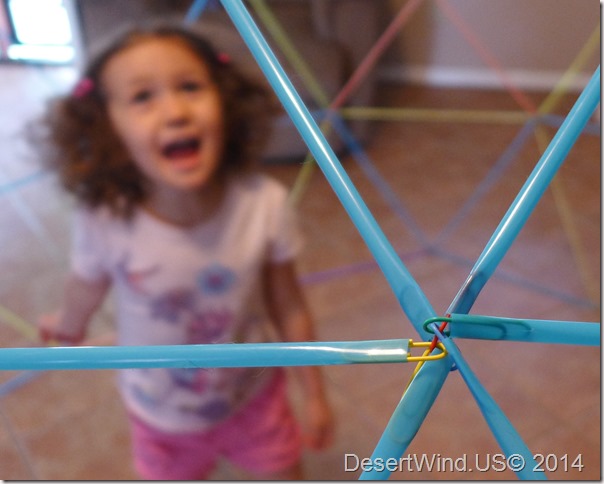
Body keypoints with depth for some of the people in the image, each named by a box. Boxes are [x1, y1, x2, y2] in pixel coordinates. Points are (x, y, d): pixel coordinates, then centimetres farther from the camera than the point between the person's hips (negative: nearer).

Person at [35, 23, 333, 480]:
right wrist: (70, 326, 14)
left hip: (254, 394, 0)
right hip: (162, 413, 1)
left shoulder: (266, 204, -32)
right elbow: (87, 288, -8)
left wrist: (314, 394, -3)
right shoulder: (103, 222, -32)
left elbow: (289, 307, -15)